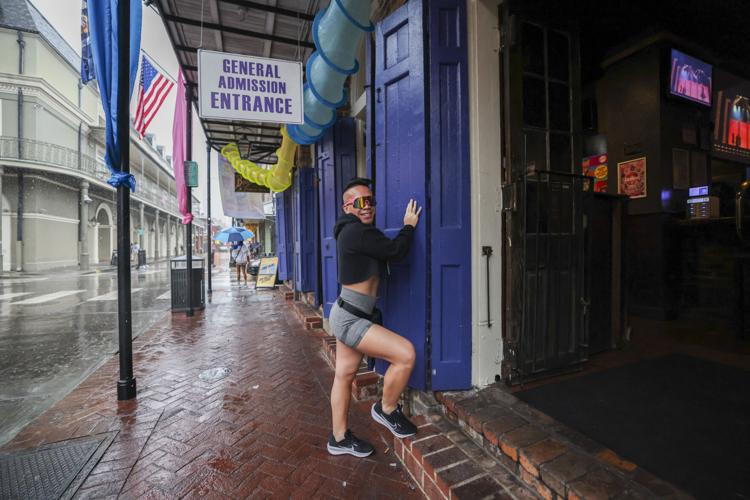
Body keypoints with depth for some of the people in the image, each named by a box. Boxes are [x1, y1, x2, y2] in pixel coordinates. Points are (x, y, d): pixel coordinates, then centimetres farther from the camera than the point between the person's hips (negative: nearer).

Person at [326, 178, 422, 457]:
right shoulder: (357, 231, -18)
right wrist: (409, 226, -2)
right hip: (350, 319, -11)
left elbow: (386, 251, 18)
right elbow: (396, 251, -19)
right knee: (406, 353, -14)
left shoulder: (353, 231, 13)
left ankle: (339, 439, 34)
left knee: (344, 376, 18)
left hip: (348, 316, 11)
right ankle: (386, 410, 11)